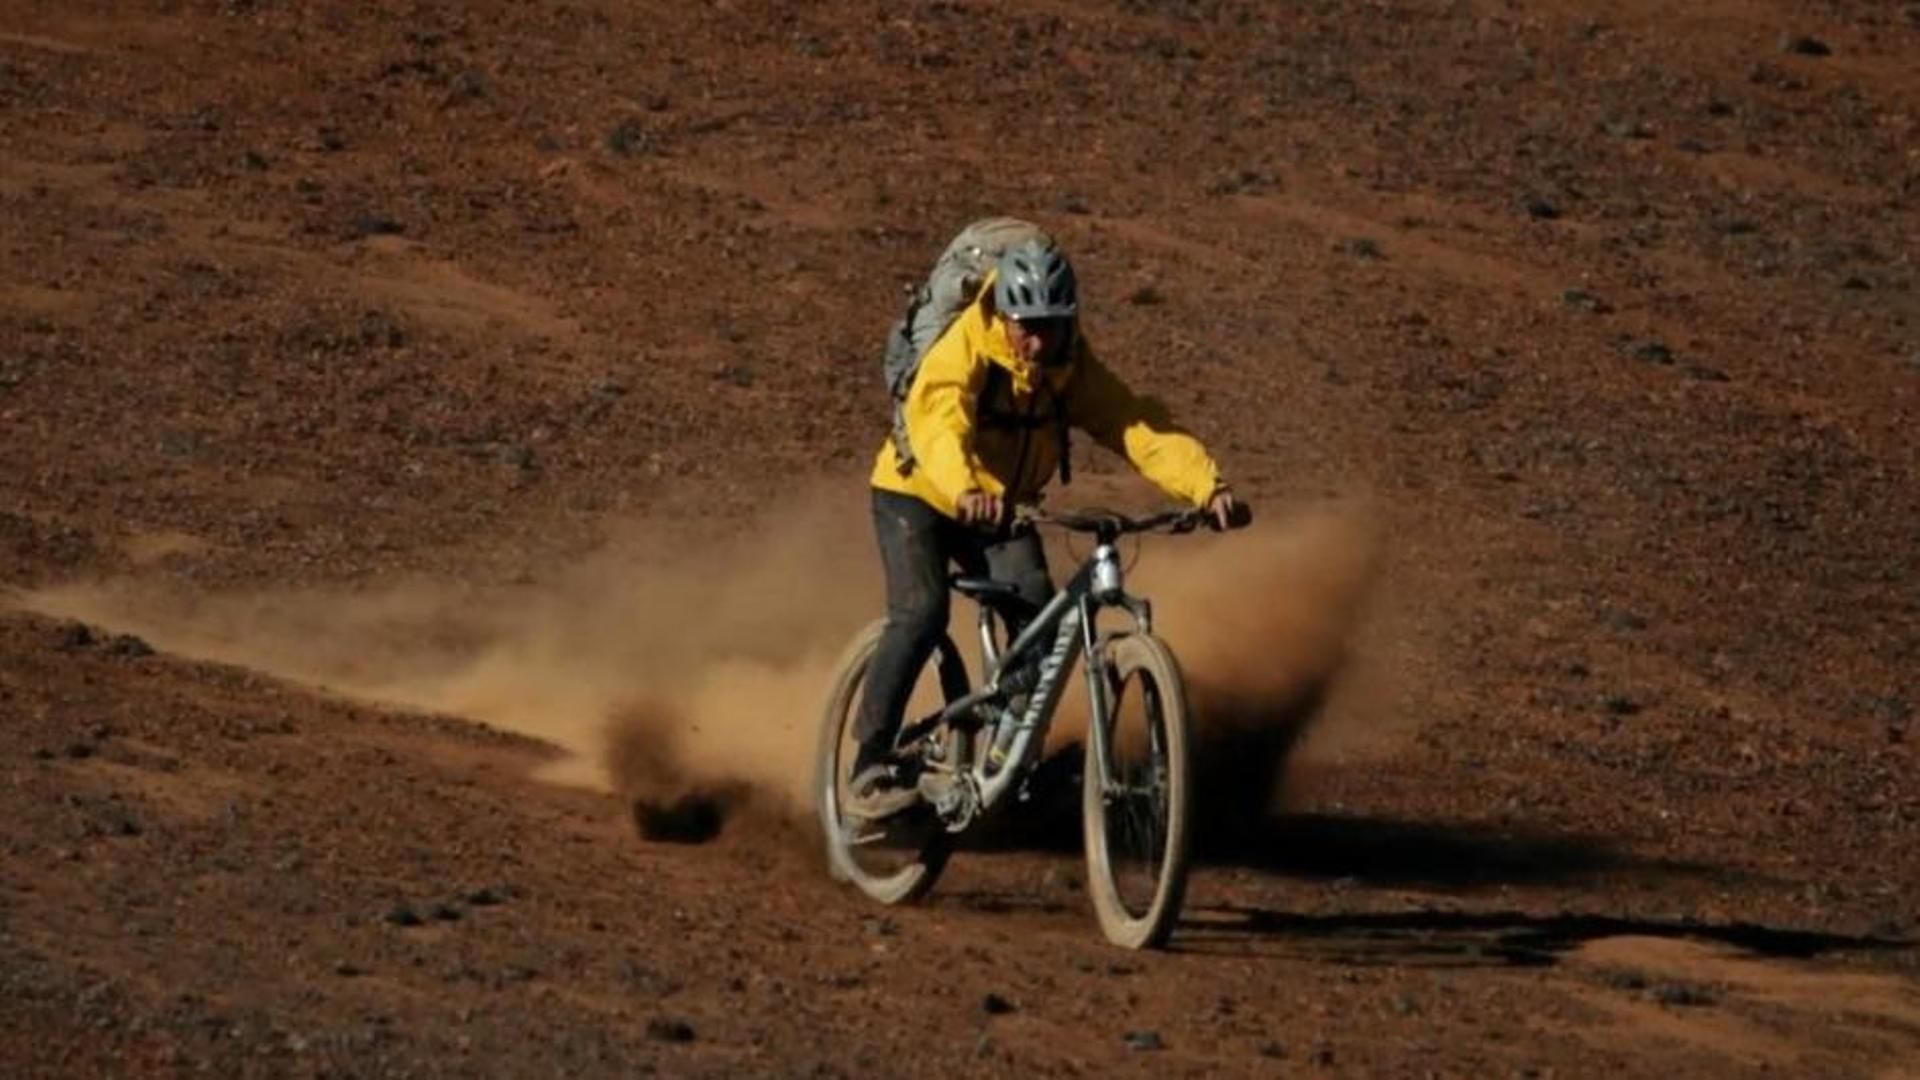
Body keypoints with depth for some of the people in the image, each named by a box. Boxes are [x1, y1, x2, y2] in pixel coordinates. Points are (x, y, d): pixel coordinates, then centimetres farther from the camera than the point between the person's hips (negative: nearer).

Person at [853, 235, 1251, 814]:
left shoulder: (1071, 368, -14)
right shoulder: (962, 353, -28)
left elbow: (1140, 426, -24)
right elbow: (941, 425, -47)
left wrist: (1210, 488, -41)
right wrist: (966, 492, -68)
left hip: (1001, 509, 4)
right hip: (917, 493, -4)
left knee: (1038, 612, -19)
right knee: (921, 613, -26)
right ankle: (870, 766, -20)